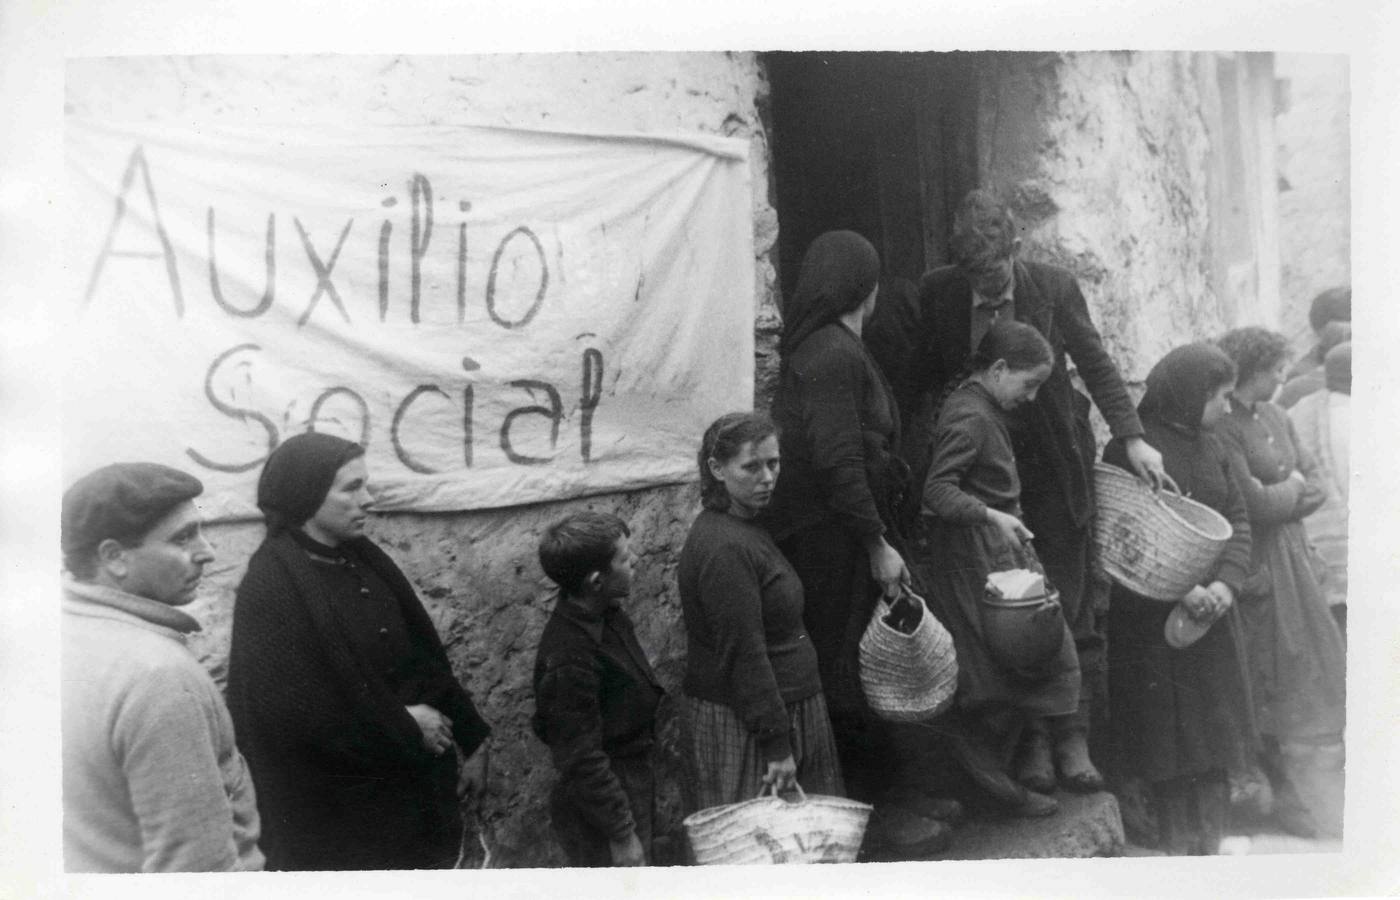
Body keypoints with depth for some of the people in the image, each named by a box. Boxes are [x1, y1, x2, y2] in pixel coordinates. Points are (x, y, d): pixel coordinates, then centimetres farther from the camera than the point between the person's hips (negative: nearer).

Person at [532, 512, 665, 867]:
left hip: (632, 783, 9)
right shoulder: (569, 660, -31)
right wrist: (621, 834, -18)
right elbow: (582, 760, -25)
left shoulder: (604, 613, -4)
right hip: (600, 804, -9)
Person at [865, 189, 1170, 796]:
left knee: (1069, 603, 2)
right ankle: (1033, 738, 12)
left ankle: (1073, 736, 10)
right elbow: (916, 380, 4)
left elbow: (1096, 365, 0)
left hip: (1055, 470, 0)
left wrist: (1132, 438, -9)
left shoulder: (1054, 286, -5)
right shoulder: (936, 293, -4)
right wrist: (917, 453, -4)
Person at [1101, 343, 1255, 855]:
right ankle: (1160, 843, 13)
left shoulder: (1212, 447, 11)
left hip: (1211, 610, 6)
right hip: (1148, 617, -6)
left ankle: (1205, 841, 24)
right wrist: (1182, 589, -21)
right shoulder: (1130, 448, -11)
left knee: (1210, 731, 11)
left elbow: (1238, 520, 7)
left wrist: (1226, 583, -10)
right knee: (1158, 729, 0)